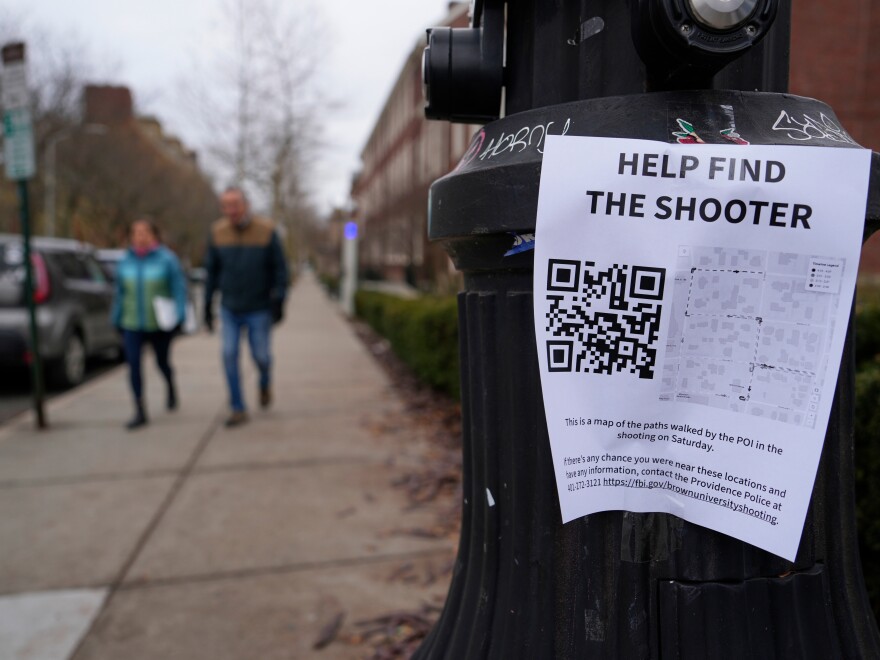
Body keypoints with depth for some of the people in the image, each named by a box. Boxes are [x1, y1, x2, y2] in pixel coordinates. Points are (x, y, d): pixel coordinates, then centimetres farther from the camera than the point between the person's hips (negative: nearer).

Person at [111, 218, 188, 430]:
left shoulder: (166, 259, -7)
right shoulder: (125, 262, 4)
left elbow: (179, 288, -8)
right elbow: (120, 293, 11)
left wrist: (178, 315, -17)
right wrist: (117, 319, 14)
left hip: (160, 325, -2)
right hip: (132, 325, 2)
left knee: (162, 362, 13)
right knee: (133, 365, -8)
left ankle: (171, 389, 46)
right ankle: (140, 412, -1)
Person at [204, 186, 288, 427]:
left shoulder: (266, 230, -9)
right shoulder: (217, 232, -2)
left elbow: (279, 267, -5)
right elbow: (212, 270, 7)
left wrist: (278, 299, -14)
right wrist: (208, 304, 7)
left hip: (259, 309, -2)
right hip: (229, 309, 2)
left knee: (260, 355, 3)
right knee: (229, 354, -5)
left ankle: (265, 383, 38)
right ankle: (238, 409, 6)